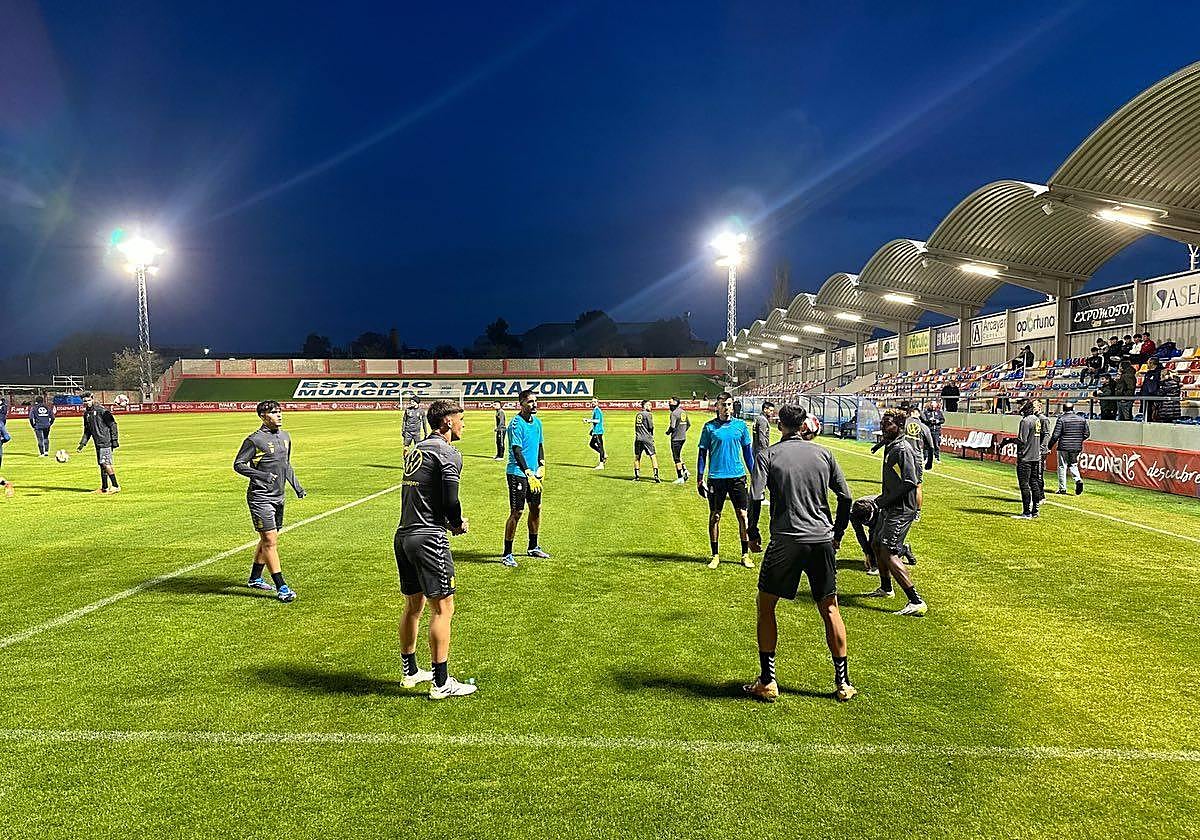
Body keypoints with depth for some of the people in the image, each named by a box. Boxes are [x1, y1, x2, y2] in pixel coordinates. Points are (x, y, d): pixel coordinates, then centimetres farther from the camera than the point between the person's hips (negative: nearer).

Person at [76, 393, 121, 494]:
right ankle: (104, 488, 15)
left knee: (105, 464, -13)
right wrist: (82, 444, 13)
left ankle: (116, 486, -9)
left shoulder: (101, 410, -9)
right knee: (102, 465, 9)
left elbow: (113, 424, -9)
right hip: (98, 443, 8)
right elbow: (87, 431, 22)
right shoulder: (86, 413, 14)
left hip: (106, 441, -8)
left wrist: (114, 440, -12)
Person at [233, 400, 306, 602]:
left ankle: (255, 578, 33)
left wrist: (296, 486, 18)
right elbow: (238, 464, -9)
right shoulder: (254, 440, -11)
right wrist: (260, 475, -22)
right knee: (270, 541, -10)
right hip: (260, 498, -8)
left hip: (278, 497, 8)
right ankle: (281, 588, -9)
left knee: (268, 540, 17)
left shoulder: (285, 436, 11)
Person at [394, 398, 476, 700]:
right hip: (428, 537, -9)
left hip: (403, 534, 9)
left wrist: (449, 520, 10)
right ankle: (441, 683, 2)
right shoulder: (448, 453, -9)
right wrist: (458, 524, 3)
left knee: (413, 606, 19)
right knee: (442, 608, -2)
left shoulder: (415, 451, 16)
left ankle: (411, 672, 30)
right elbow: (451, 501, -16)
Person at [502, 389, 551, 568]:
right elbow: (516, 451, -23)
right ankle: (507, 554, 3)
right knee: (516, 512, -7)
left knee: (536, 508, 15)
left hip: (533, 473, 8)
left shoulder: (537, 422, 9)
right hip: (517, 473, -8)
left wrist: (542, 465, 6)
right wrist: (529, 474, -29)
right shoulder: (516, 423, -16)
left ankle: (533, 547, 32)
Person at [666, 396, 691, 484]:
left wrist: (668, 432, -4)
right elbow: (689, 424, 16)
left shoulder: (674, 413, -16)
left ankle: (680, 478, 3)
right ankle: (685, 471, 14)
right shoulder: (684, 412, 10)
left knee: (677, 458, 0)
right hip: (683, 437, 8)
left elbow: (672, 426, -22)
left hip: (676, 438, -8)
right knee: (678, 456, 22)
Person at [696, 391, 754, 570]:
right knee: (714, 516, 5)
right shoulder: (709, 427, 0)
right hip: (716, 477, -1)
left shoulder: (740, 425, 4)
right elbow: (702, 453, 3)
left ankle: (745, 555, 14)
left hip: (738, 477, 1)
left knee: (743, 515, 2)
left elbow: (748, 451, 11)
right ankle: (715, 556, 17)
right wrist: (699, 480, 0)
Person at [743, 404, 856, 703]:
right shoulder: (823, 453, 7)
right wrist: (837, 535, 18)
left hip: (785, 542, -3)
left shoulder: (767, 455, -2)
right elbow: (846, 497, 8)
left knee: (766, 606, 12)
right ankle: (843, 683, 20)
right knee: (829, 609, 14)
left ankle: (767, 682, 13)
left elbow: (755, 499, -11)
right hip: (822, 541, 3)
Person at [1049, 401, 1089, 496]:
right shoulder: (1082, 419, 4)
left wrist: (1050, 446, -3)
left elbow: (1055, 435, -12)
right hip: (1077, 447, 4)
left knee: (1062, 467, 4)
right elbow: (1087, 434, 8)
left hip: (1064, 447, -4)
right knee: (1073, 465, 18)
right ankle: (1078, 480, -8)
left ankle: (1062, 489, 5)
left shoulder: (1062, 419, -9)